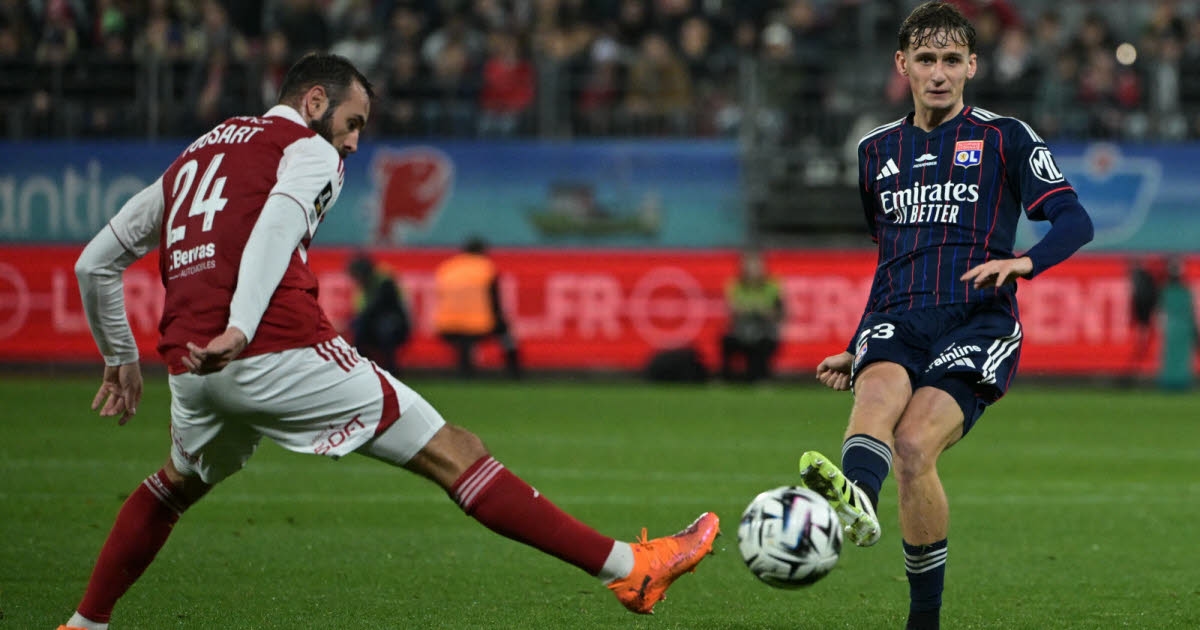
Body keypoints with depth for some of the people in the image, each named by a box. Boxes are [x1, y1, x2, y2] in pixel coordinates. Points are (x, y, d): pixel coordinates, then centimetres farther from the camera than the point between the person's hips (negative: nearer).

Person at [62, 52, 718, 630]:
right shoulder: (310, 150, 8)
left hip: (192, 367, 6)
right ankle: (627, 566, -6)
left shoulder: (191, 158, 28)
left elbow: (94, 264, 31)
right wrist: (241, 327, -28)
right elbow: (277, 223, -15)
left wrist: (120, 358, 43)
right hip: (280, 350, -6)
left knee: (178, 483, 37)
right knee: (451, 452, -3)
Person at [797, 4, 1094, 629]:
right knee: (877, 393, -33)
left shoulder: (1005, 138, 10)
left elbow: (1075, 220, 0)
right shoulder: (877, 150, 24)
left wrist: (1024, 261, -21)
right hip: (896, 322, 3)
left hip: (976, 321, -3)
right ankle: (855, 498, -67)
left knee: (913, 445, -26)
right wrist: (856, 351, 28)